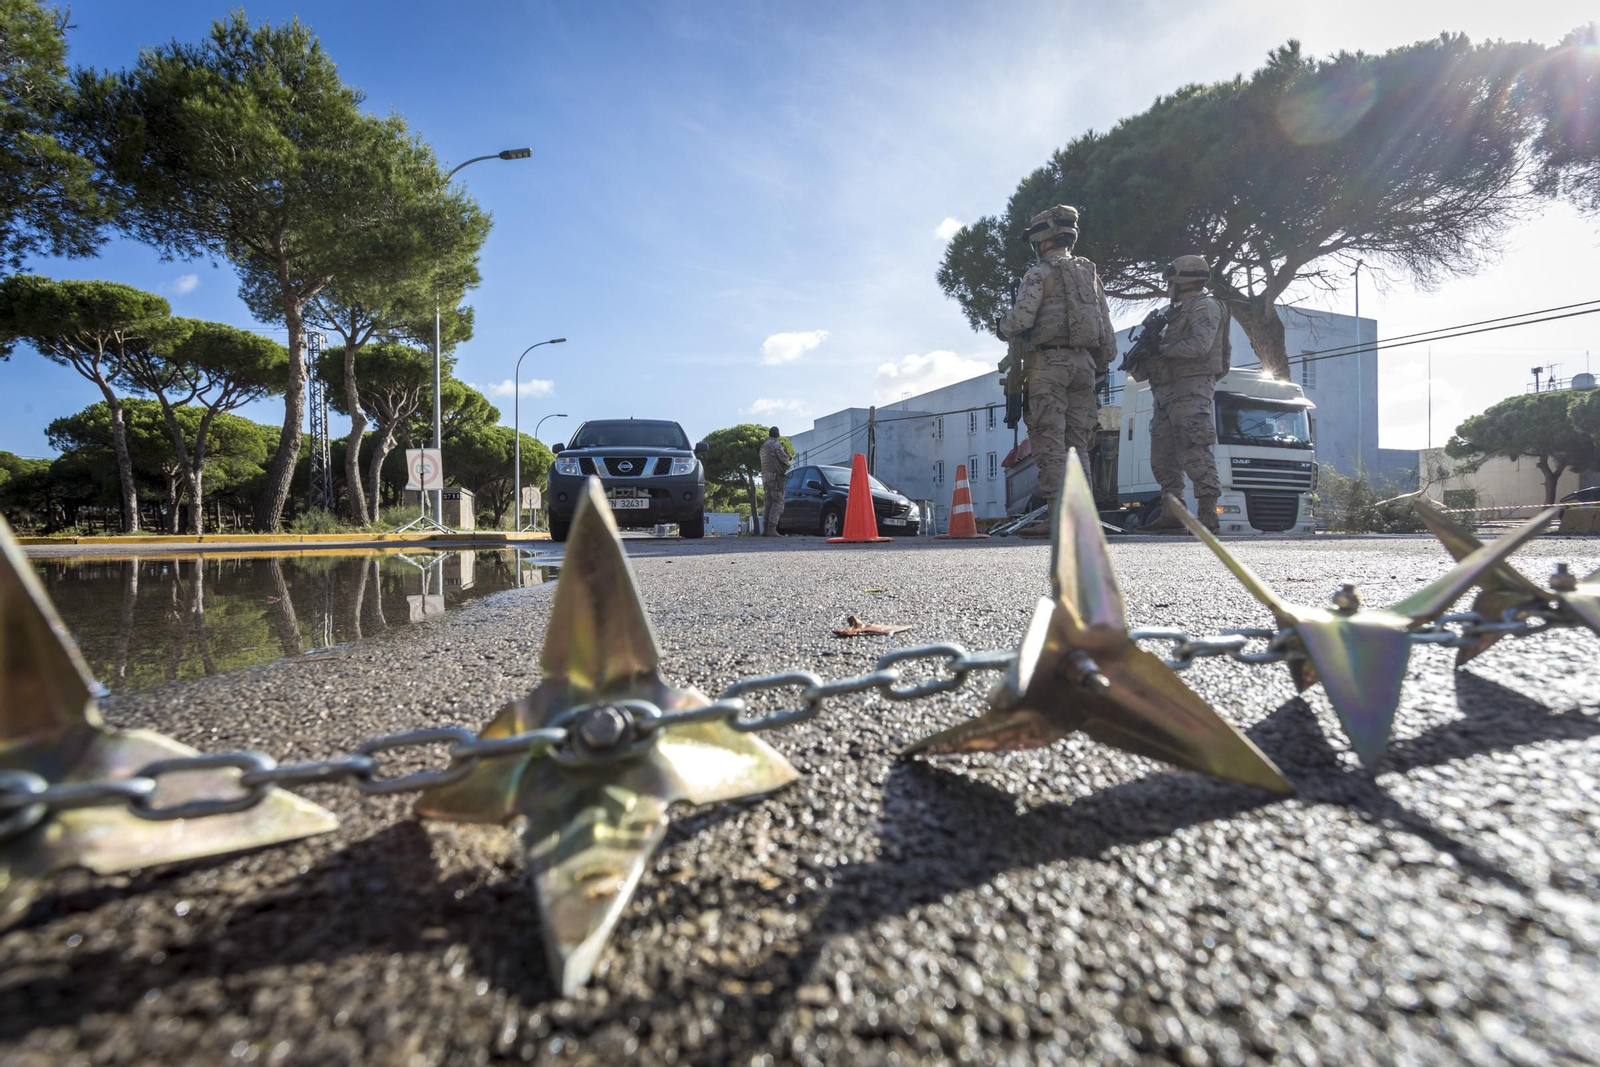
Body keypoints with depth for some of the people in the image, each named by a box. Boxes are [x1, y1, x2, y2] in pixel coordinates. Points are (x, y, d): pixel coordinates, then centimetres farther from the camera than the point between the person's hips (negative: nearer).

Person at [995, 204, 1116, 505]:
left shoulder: (1040, 273, -3)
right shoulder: (1090, 273, 19)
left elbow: (1020, 319, -13)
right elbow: (1107, 327, 18)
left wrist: (1001, 328, 9)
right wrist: (1102, 364, 23)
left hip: (1050, 363, -7)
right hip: (1084, 363, 7)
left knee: (1050, 443, -7)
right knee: (1078, 443, 9)